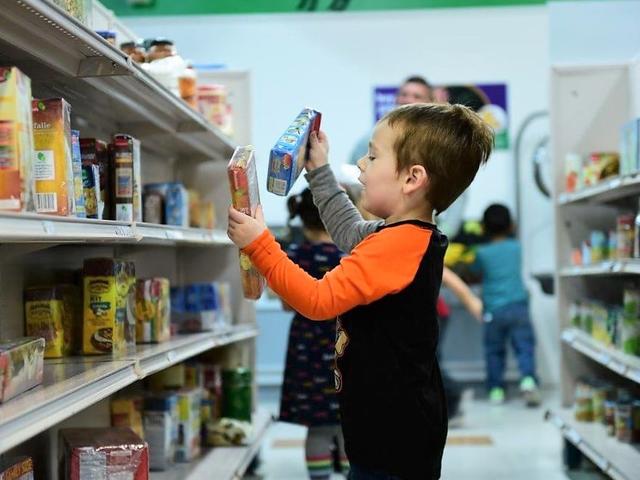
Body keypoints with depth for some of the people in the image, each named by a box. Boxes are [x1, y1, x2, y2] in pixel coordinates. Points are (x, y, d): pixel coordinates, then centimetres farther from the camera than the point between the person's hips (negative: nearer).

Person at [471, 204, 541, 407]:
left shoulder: (482, 253, -1)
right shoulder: (516, 247, 7)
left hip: (493, 310, -1)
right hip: (518, 306, 1)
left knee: (494, 351, 9)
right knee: (524, 346, -2)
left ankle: (496, 389, 10)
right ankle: (528, 379, -23)